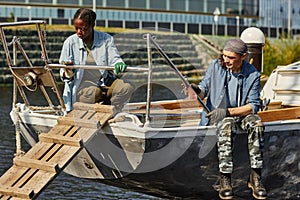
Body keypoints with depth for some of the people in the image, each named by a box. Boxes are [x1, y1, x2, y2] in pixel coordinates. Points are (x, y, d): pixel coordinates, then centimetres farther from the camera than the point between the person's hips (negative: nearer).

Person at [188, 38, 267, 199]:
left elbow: (253, 106, -11)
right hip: (217, 113, -1)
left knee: (257, 123, -32)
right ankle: (225, 179, -35)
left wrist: (227, 111, -23)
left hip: (242, 112, 1)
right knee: (226, 127, -36)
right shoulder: (215, 67, -5)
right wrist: (197, 91, -23)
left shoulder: (252, 74, -7)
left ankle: (255, 177, -27)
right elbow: (204, 91, 3)